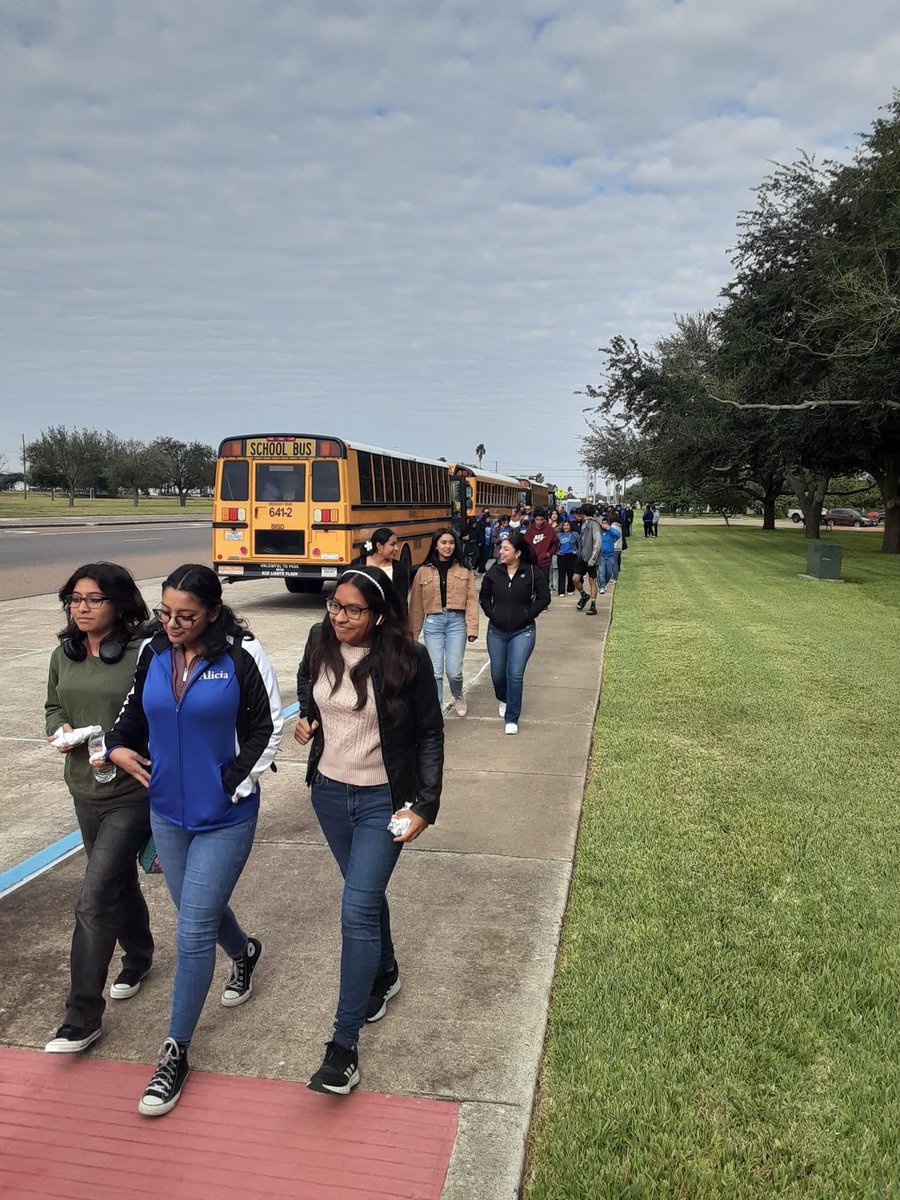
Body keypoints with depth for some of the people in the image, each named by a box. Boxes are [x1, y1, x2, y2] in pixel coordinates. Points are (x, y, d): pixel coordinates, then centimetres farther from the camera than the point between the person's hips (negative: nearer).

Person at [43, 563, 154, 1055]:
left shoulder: (140, 655, -17)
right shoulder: (63, 655, 3)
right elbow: (53, 705, 17)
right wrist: (60, 729, -4)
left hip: (131, 795, -6)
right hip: (85, 791, 6)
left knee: (93, 900, -6)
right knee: (119, 883, 23)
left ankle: (83, 1017, 9)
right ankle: (138, 958, 48)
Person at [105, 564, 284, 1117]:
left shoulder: (242, 655, -15)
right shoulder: (153, 654, -1)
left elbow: (268, 728, -10)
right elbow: (135, 711, 12)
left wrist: (233, 783, -13)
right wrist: (118, 746, -8)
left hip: (225, 817, -5)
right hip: (167, 812, 6)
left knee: (193, 932, -3)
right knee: (199, 909, 22)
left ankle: (176, 1051, 17)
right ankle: (245, 952, 55)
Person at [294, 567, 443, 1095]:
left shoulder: (407, 658, -18)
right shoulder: (321, 642, -5)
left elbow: (430, 733, -10)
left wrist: (426, 805, -14)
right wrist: (305, 719, -3)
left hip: (383, 800, -5)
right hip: (329, 793, 5)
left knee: (357, 910, -9)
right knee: (366, 893, 23)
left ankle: (345, 1046, 1)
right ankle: (384, 974, 48)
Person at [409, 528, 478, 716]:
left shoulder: (464, 571, 5)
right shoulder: (423, 571, 5)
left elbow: (471, 601, 1)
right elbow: (416, 604, 7)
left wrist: (472, 628, -8)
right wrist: (413, 632, 8)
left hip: (457, 622, 0)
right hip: (433, 623, 0)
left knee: (454, 671, -1)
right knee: (435, 671, -3)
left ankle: (458, 696, 31)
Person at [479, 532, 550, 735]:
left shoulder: (533, 572, -10)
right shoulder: (494, 571, -3)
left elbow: (544, 598, -4)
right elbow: (484, 596, 10)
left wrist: (528, 615, -8)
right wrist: (492, 613, 0)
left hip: (522, 632, -3)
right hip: (496, 632, 3)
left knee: (515, 675, -10)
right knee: (497, 674, 13)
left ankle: (512, 719, 4)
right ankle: (504, 700, 46)